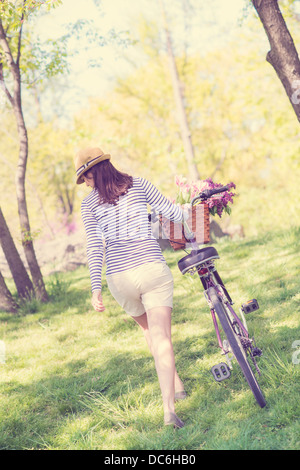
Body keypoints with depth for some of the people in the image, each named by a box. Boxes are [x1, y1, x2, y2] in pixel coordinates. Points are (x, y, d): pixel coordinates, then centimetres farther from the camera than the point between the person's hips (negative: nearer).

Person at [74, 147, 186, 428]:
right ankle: (169, 409, -13)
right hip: (153, 268, -1)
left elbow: (94, 248, -3)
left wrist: (96, 288, -3)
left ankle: (175, 386, 33)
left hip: (119, 278, 1)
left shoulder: (89, 204, 3)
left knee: (149, 330, 25)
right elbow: (172, 212, 8)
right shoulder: (138, 184, 6)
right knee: (161, 337, -3)